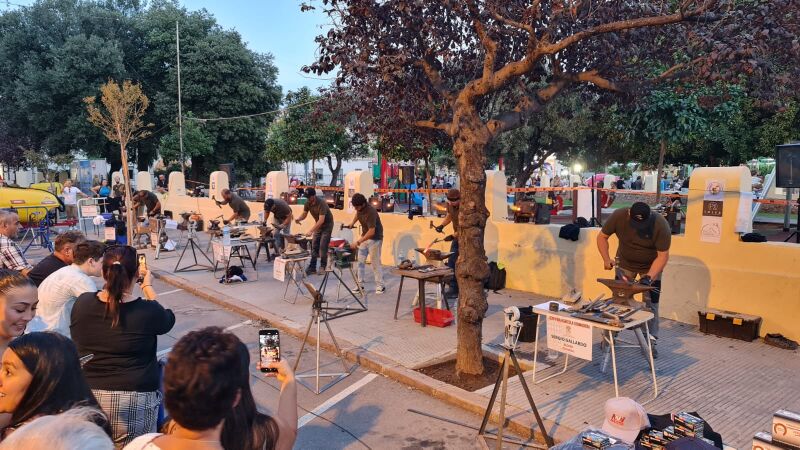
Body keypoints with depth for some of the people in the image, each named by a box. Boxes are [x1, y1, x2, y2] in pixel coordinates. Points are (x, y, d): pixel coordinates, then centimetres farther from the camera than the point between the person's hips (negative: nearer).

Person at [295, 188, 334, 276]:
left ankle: (322, 267, -3)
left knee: (323, 246, -10)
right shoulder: (308, 202, -9)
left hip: (327, 224, -7)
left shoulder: (321, 203, -30)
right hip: (318, 224, 7)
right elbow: (304, 214, -1)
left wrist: (311, 231, -41)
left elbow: (321, 220, -35)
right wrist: (299, 219, -25)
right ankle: (312, 267, 7)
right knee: (314, 245, 3)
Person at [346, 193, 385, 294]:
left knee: (375, 262, -3)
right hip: (365, 236, 8)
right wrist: (353, 222, 9)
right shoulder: (359, 208, -7)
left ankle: (380, 286, 7)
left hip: (374, 238, -7)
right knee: (359, 261, 4)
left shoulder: (371, 212, -31)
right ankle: (360, 285, 10)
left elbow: (372, 231, -34)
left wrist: (358, 242, -37)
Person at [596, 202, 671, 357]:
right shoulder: (618, 216, -27)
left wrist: (648, 277, -34)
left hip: (651, 266, -2)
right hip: (625, 263, 2)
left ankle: (651, 341, 10)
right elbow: (602, 237, -13)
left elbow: (663, 255, -25)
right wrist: (606, 259, -25)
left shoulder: (661, 225, -31)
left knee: (650, 303, -2)